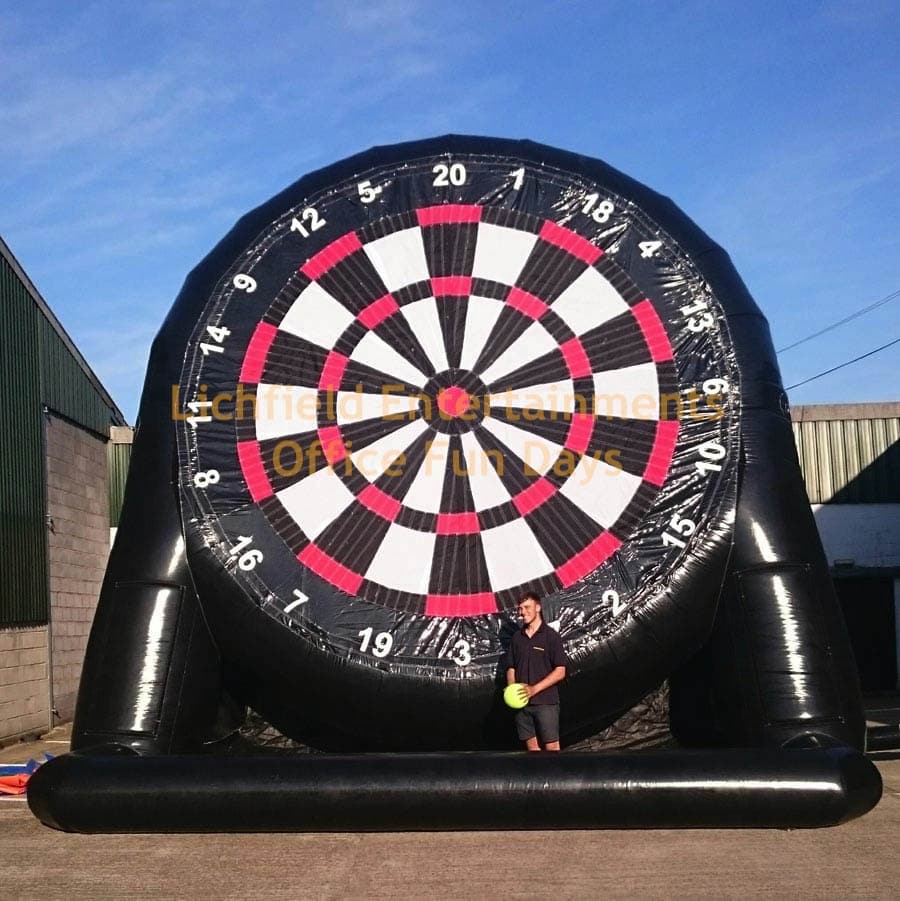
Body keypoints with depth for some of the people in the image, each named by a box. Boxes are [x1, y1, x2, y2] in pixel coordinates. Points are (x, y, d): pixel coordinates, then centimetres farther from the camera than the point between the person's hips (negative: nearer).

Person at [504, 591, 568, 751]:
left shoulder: (551, 636, -3)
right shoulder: (517, 638, 13)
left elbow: (560, 672, -7)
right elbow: (511, 668, 17)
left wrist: (534, 689, -16)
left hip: (546, 702, -5)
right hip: (522, 702, 5)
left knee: (551, 747, -4)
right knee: (532, 746, 7)